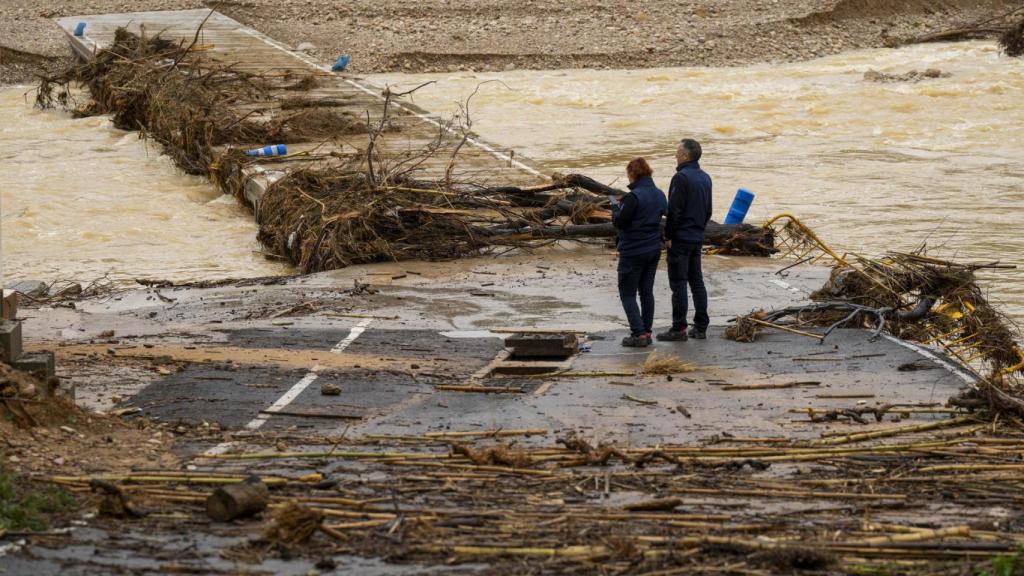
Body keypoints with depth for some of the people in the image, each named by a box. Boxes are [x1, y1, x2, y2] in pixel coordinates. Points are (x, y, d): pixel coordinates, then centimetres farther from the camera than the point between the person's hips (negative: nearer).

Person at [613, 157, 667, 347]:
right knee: (647, 291, 16)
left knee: (627, 293, 1)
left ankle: (638, 333, -7)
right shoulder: (660, 195, 5)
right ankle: (647, 331, 17)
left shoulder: (634, 197, -21)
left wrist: (615, 207, 1)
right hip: (654, 250, 8)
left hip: (633, 252, -8)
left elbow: (619, 222, -19)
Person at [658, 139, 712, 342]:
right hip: (697, 238, 8)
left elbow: (674, 210, -19)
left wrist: (669, 236, -12)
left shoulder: (681, 178, -17)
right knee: (697, 281, 12)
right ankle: (701, 327, 13)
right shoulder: (705, 178, 11)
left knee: (678, 283, -5)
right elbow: (708, 211, 17)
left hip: (680, 239, -8)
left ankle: (678, 328, -4)